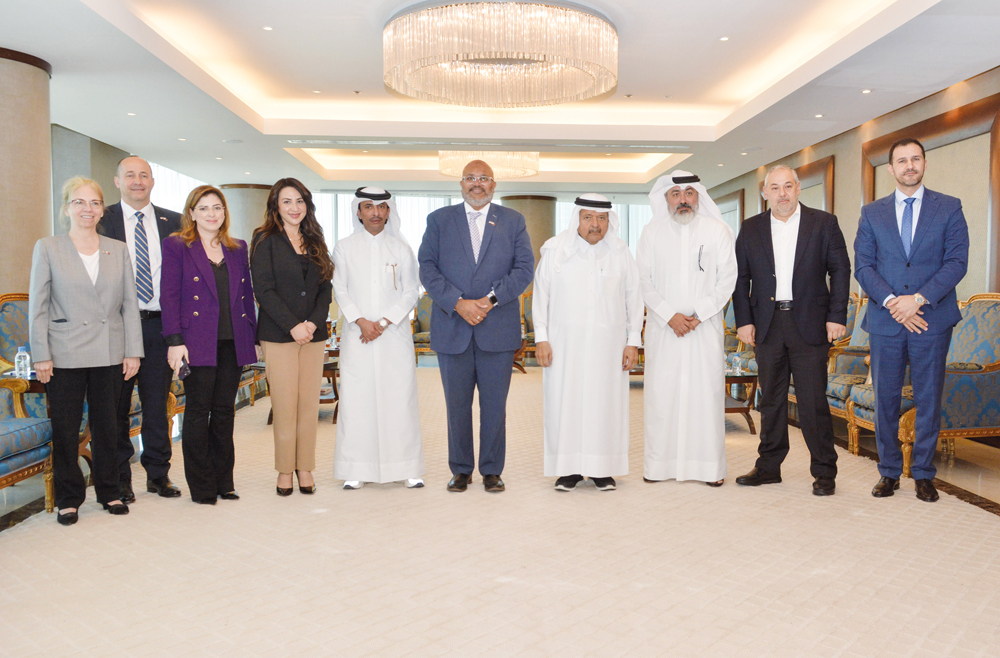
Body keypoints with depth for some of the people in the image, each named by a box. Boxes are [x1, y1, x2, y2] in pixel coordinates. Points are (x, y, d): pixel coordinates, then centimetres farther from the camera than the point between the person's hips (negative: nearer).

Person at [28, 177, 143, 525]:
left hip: (110, 354, 2)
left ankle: (109, 491, 24)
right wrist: (41, 355, -6)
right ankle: (69, 498, 19)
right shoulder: (47, 248, 2)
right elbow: (37, 306, 0)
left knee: (107, 426, 9)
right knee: (65, 429, 4)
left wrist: (133, 351, 2)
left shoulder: (119, 250, 9)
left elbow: (130, 304, 7)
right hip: (65, 355, -2)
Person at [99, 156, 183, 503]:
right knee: (116, 406, 6)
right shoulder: (102, 220, 2)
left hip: (159, 324, 2)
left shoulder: (172, 222, 9)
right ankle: (119, 478, 19)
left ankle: (158, 474, 20)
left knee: (157, 403, 9)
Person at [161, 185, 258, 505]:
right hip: (198, 343, -4)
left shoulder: (237, 249, 14)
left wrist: (252, 336, 10)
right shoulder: (176, 246, 1)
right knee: (198, 412, 1)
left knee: (225, 411, 9)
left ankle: (223, 481, 19)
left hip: (232, 344, 4)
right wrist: (175, 341, -12)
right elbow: (169, 296, -5)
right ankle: (201, 486, 11)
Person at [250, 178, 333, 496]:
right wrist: (292, 326, -14)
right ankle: (285, 470, 10)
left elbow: (326, 288, 10)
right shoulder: (265, 239, 1)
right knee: (284, 405, -2)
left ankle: (305, 468, 14)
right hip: (278, 334, -4)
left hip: (314, 334, 4)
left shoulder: (315, 242, 15)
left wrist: (314, 322, -6)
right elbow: (264, 289, -7)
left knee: (309, 404, 4)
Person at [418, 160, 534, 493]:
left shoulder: (513, 221, 10)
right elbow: (427, 267, 0)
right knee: (457, 404, 7)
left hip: (498, 329, 0)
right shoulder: (438, 220, 9)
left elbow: (524, 268, 0)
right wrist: (458, 303, -13)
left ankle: (492, 470, 18)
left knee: (494, 404, 5)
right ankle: (460, 470, 21)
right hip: (452, 328, 0)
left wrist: (491, 299, -12)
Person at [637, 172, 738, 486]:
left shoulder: (717, 231, 5)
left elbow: (727, 279, 1)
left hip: (705, 327, 0)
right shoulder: (651, 232, 6)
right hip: (663, 328, 1)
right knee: (660, 392, 0)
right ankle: (658, 463, 9)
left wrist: (698, 316, -8)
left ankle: (710, 465, 8)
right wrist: (669, 315, -8)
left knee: (707, 392, -1)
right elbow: (643, 280, 3)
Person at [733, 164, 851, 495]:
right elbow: (740, 278, 8)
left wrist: (837, 316, -4)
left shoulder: (824, 223, 3)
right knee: (771, 398, 9)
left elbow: (840, 270, 3)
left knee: (813, 400, -2)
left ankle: (824, 471, 10)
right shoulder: (751, 229, 9)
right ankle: (768, 467, 20)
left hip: (809, 324, -2)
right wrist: (743, 320, 0)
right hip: (767, 325, 3)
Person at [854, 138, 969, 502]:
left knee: (929, 399, 5)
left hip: (932, 320, -1)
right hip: (885, 321, 1)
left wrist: (918, 299, -15)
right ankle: (889, 471, 19)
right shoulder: (871, 213, 9)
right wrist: (891, 302, -12)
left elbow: (957, 261, -3)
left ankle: (924, 474, 18)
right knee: (885, 398, 6)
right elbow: (863, 266, 2)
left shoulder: (949, 208, 5)